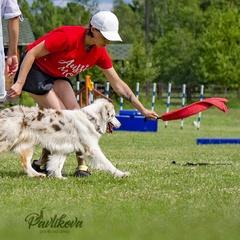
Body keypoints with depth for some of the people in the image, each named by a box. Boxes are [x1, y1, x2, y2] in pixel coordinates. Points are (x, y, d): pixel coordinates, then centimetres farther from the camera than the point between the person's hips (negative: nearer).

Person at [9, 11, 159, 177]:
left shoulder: (100, 53, -10)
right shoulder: (69, 36, -31)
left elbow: (118, 85, -1)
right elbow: (32, 54, -26)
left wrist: (143, 110, -3)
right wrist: (19, 83, -30)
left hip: (57, 76, 6)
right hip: (35, 69, -6)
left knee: (73, 109, -13)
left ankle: (82, 164, -12)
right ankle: (43, 162, -2)